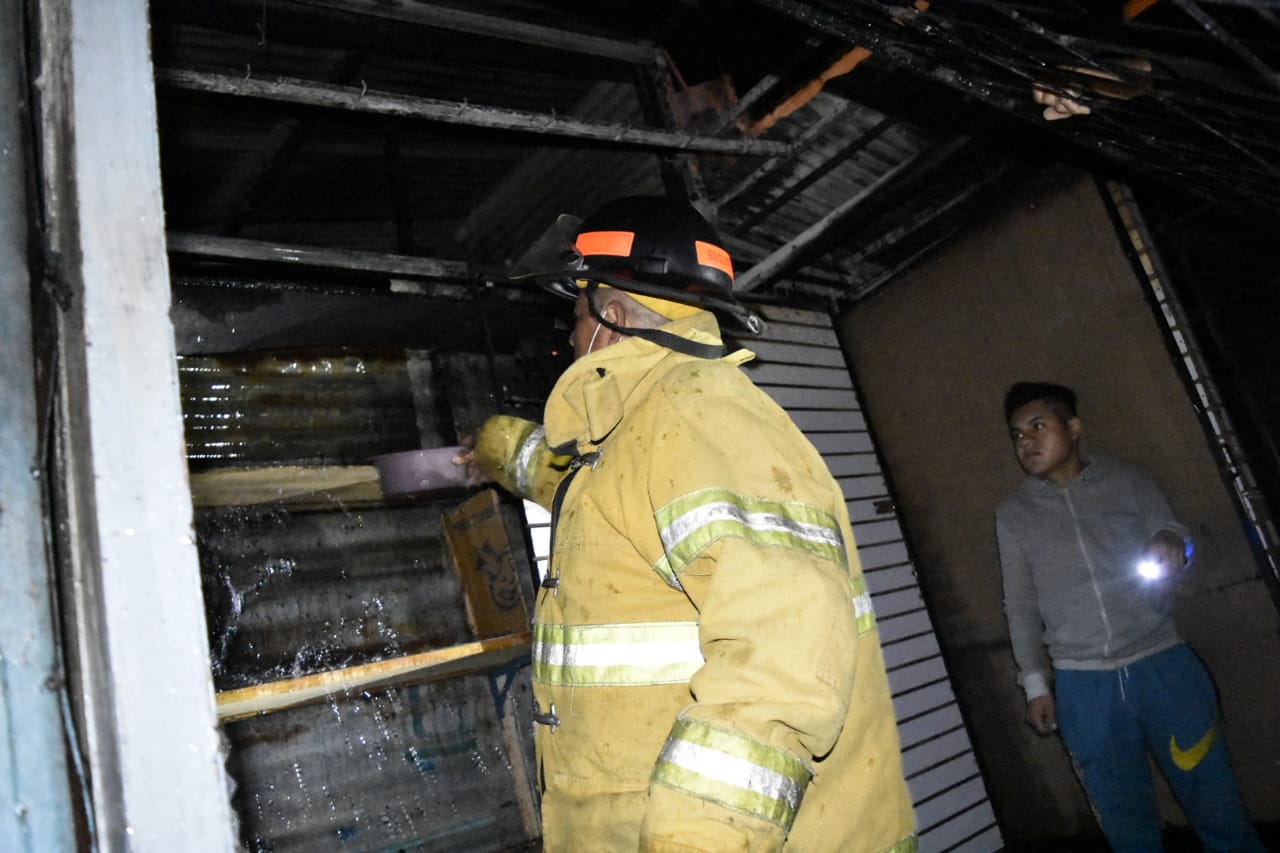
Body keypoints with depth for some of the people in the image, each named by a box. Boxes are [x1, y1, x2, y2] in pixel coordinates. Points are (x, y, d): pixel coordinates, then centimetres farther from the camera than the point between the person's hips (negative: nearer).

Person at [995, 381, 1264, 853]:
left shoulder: (1127, 481, 5)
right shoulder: (1013, 514, 6)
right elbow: (1021, 606, 8)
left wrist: (1169, 542, -19)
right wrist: (1035, 683, 5)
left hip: (1163, 665, 0)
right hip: (1084, 687, 1)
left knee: (1215, 801, 7)